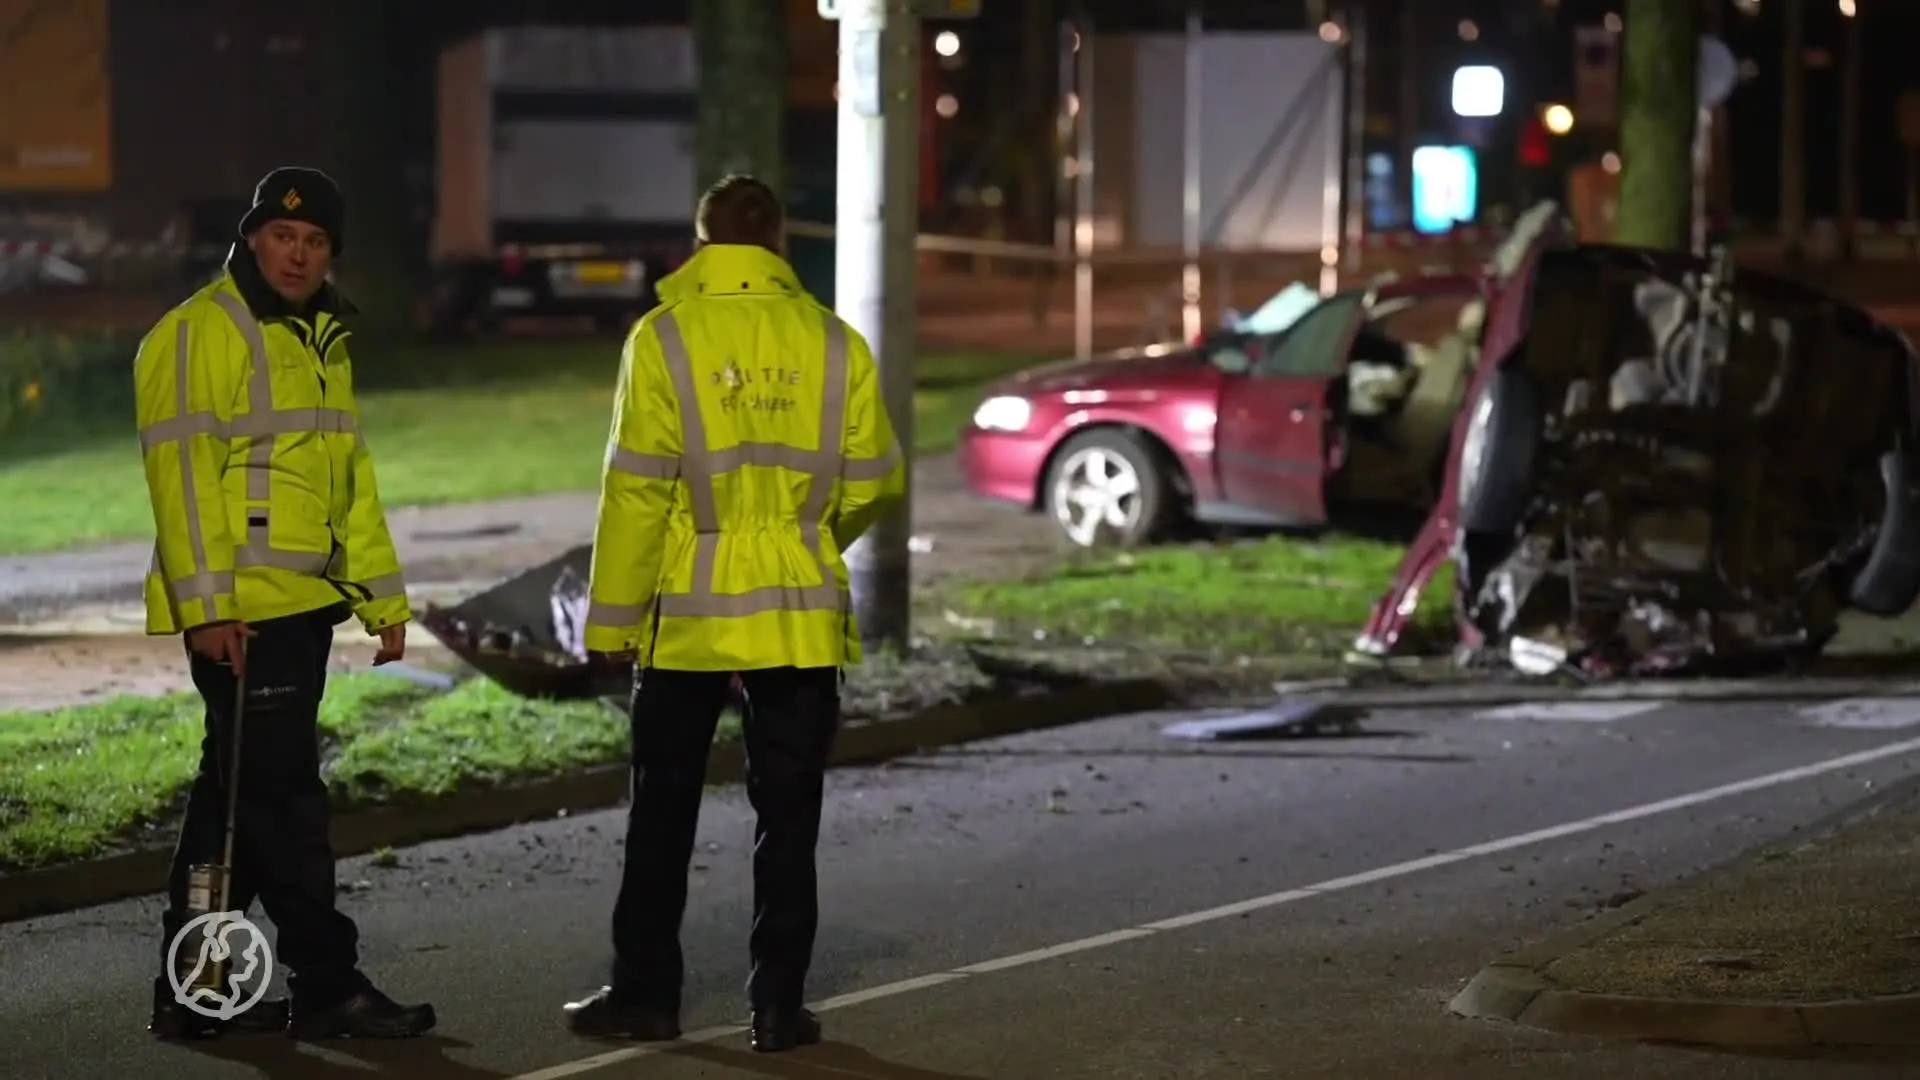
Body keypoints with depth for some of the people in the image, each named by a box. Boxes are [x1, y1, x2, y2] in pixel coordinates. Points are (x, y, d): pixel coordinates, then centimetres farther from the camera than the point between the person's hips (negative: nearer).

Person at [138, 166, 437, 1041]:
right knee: (283, 795, -6)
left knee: (238, 795, 11)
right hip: (239, 612, -9)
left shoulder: (322, 342, 19)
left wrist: (384, 597, 20)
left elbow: (350, 476, 24)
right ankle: (328, 984, -1)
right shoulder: (200, 335, -9)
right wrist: (205, 603, -22)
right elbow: (181, 471, -16)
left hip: (305, 606, 9)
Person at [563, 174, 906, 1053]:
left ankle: (645, 994, 13)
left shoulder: (664, 338, -7)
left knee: (663, 816, 10)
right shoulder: (832, 343, 0)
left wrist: (613, 615, -4)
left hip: (688, 616, -1)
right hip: (801, 619, 1)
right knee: (786, 818, 7)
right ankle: (778, 1004, 6)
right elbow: (873, 479, 4)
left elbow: (637, 489, -9)